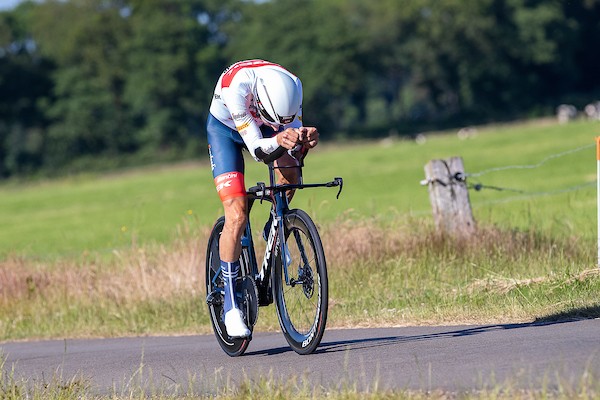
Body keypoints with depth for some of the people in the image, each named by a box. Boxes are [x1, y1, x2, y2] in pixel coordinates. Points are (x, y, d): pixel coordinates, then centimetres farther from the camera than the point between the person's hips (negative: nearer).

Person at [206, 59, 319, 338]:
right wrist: (278, 140, -58)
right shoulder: (236, 87, -41)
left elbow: (294, 149, -26)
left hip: (261, 126, 3)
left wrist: (305, 140, -48)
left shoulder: (292, 87, -30)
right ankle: (230, 305, -8)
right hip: (225, 128, -3)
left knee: (290, 175, -28)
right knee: (236, 216, -16)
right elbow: (256, 149, -38)